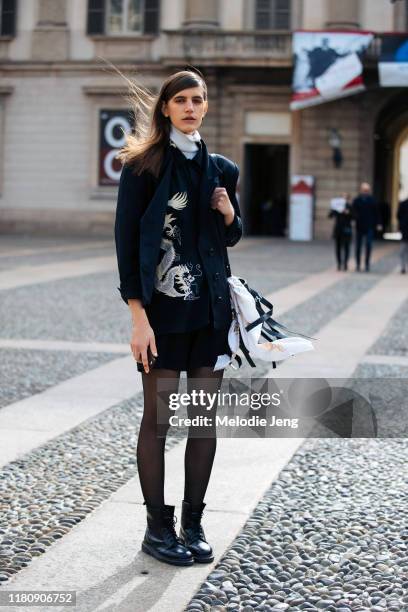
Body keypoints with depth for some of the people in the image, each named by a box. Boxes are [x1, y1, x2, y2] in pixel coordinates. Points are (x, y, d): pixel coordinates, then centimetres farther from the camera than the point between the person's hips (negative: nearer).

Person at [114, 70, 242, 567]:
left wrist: (229, 216, -2)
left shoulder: (220, 168, 10)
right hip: (162, 309, -5)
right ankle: (158, 527, 14)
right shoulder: (144, 165, -4)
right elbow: (126, 241, -9)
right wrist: (139, 318, -15)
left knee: (206, 418, 7)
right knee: (158, 418, 2)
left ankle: (193, 523, 19)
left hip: (211, 308, 5)